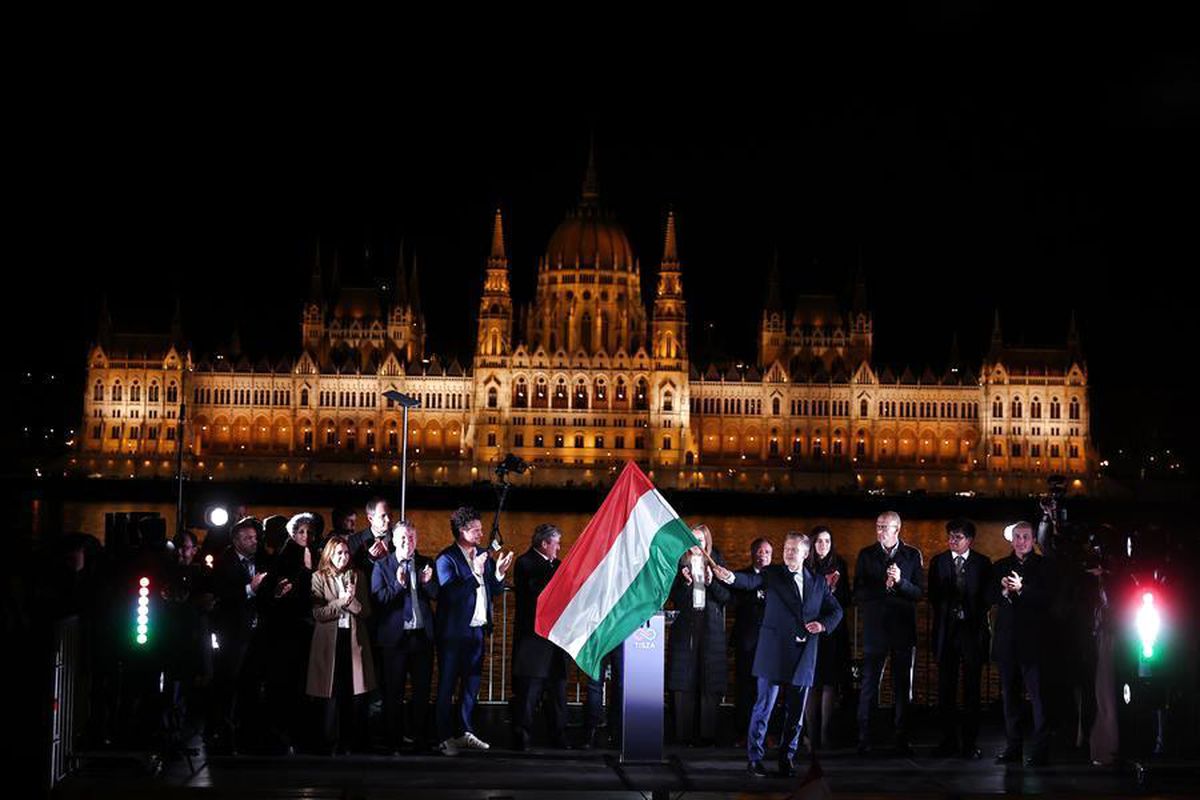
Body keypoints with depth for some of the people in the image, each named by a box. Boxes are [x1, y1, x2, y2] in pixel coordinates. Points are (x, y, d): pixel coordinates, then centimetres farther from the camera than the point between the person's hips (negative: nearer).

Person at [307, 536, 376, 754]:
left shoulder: (357, 577, 11)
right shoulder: (319, 578, 2)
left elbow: (366, 611, 6)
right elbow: (317, 613, -7)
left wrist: (352, 601, -11)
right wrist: (340, 601, -15)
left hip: (354, 640, 3)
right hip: (330, 641, -3)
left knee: (355, 693, 1)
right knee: (334, 694, -1)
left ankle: (353, 742, 10)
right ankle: (333, 744, 7)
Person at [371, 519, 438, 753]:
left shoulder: (425, 564, 8)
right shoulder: (382, 566, -2)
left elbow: (437, 596, 7)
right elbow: (377, 599, -10)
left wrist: (428, 582, -12)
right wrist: (398, 585, -23)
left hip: (422, 635, 3)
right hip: (395, 636, -3)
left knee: (423, 689, 8)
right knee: (393, 692, 4)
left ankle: (418, 735, 18)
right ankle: (394, 740, 12)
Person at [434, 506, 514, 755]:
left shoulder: (483, 555, 9)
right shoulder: (446, 558, -11)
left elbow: (495, 591, 12)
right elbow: (451, 594, -22)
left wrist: (499, 573, -7)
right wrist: (475, 573, -27)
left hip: (477, 630, 7)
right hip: (454, 631, -7)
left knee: (471, 684, 14)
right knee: (447, 686, 2)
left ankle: (464, 732, 25)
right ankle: (445, 737, 7)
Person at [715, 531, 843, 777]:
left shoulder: (818, 582, 13)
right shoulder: (773, 573, 2)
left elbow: (836, 611, 19)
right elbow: (752, 582, -17)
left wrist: (823, 624, -2)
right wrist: (731, 578, -38)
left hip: (804, 657, 4)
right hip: (774, 653, -3)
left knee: (796, 712, 8)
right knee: (764, 707, -3)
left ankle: (787, 758, 19)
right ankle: (754, 759, 5)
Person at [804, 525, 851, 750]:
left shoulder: (839, 565, 8)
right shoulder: (804, 566, 4)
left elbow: (846, 600, 7)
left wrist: (832, 593, -11)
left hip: (832, 630, 1)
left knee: (829, 683, -5)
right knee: (811, 683, -3)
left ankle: (825, 736, -6)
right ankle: (812, 736, 0)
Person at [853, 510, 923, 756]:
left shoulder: (912, 556, 5)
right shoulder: (866, 555, 6)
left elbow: (919, 593, 0)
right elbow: (858, 594, 0)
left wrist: (900, 581, -17)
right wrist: (883, 586, -14)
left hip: (903, 628, 1)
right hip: (874, 628, 0)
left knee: (903, 687, 5)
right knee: (869, 685, -1)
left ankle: (902, 740, 10)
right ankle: (864, 740, 3)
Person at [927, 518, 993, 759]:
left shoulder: (983, 563, 4)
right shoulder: (938, 562, 9)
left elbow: (987, 598, 3)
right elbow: (933, 597, 7)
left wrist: (974, 618, -6)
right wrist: (946, 615, -2)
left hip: (973, 630, -1)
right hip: (947, 631, 2)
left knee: (972, 689, 0)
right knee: (946, 689, 2)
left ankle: (970, 742, 5)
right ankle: (949, 741, 9)